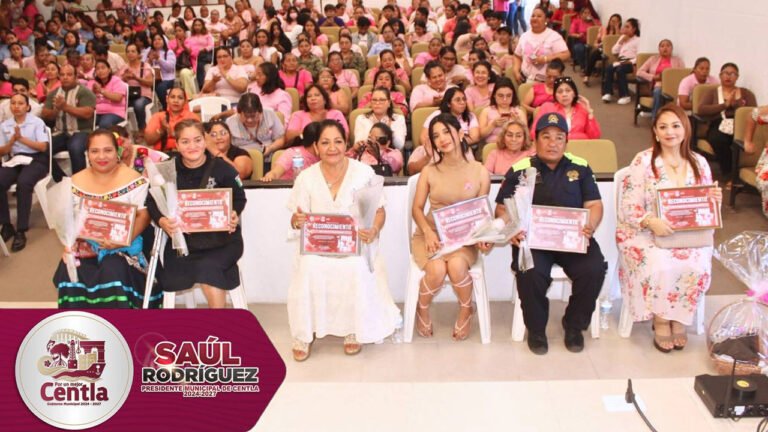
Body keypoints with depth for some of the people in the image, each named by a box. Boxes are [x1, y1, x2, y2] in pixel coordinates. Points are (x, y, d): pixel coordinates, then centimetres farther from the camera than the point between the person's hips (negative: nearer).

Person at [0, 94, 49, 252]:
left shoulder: (37, 122, 2)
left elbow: (43, 147, -6)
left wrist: (22, 138, -13)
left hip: (36, 160, -4)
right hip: (15, 161, 4)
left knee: (23, 183, -36)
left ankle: (21, 231, -31)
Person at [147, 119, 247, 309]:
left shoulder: (222, 168, -4)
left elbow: (239, 198, 6)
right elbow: (153, 202, 2)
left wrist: (234, 216, -14)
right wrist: (162, 221, -18)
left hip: (221, 238, -2)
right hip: (183, 238, 2)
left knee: (207, 268, -26)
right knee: (171, 278, -17)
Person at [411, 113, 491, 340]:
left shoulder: (480, 172, 0)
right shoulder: (429, 171, 0)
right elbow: (417, 208, 0)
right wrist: (428, 232, -19)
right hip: (430, 234, 0)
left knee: (457, 266, -33)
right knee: (437, 269, -31)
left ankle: (466, 310, 2)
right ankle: (422, 309, 5)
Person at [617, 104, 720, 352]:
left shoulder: (699, 163, 9)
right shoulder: (643, 161, -4)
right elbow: (629, 207, -9)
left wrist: (715, 200, -8)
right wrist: (651, 222, -28)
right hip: (646, 232, -3)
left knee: (696, 266, -28)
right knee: (658, 266, -33)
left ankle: (679, 319, -4)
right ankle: (661, 321, -9)